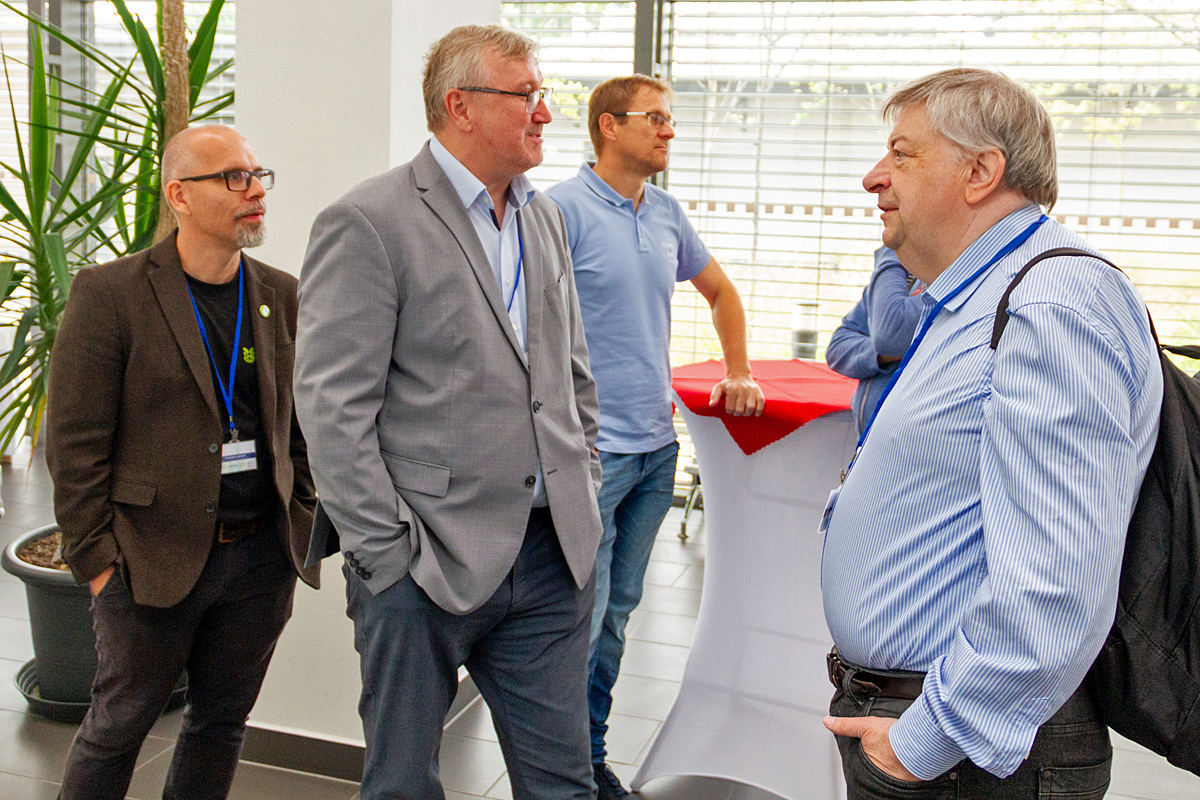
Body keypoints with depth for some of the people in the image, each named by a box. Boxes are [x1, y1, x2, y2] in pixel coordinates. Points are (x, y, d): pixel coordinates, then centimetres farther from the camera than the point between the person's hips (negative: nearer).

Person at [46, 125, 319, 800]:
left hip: (262, 559, 4)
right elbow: (75, 445, -8)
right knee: (119, 725, 10)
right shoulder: (109, 293, -8)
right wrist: (97, 559, -9)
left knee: (224, 720, 16)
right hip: (154, 560, -4)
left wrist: (302, 522, 7)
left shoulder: (282, 297, 7)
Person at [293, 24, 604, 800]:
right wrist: (388, 555, -15)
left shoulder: (544, 218, 13)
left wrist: (584, 497, 13)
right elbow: (333, 408, -14)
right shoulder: (368, 222, -11)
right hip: (427, 564, -6)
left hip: (553, 555, 6)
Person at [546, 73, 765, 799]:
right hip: (592, 450, -7)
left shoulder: (667, 214, 12)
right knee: (583, 616, -4)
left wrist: (739, 373, 21)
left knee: (618, 610, 15)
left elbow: (721, 290, 28)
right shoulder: (563, 209, -10)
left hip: (657, 446, 7)